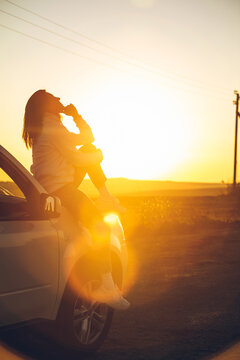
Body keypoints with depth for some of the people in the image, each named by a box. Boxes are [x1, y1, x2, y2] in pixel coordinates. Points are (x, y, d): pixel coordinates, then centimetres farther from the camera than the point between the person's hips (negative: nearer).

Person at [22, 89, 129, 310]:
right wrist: (98, 156, 3)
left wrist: (76, 116, 8)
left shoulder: (53, 127, 17)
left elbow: (87, 138, 21)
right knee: (101, 228, -19)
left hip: (65, 183, 11)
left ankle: (106, 198, 9)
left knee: (90, 149, 15)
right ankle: (106, 287, -18)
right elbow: (76, 159, -16)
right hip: (57, 188, -11)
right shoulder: (51, 128, -14)